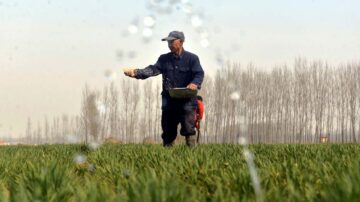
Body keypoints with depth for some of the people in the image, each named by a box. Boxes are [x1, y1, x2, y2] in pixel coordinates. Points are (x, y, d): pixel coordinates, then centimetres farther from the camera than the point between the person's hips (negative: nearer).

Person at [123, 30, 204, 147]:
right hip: (168, 100, 4)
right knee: (168, 130, 7)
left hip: (186, 99, -4)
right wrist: (136, 73, -19)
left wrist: (195, 83, -31)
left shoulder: (192, 58, 1)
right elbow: (153, 69, -1)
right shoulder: (164, 59, 11)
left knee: (188, 128, -13)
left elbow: (199, 74, -8)